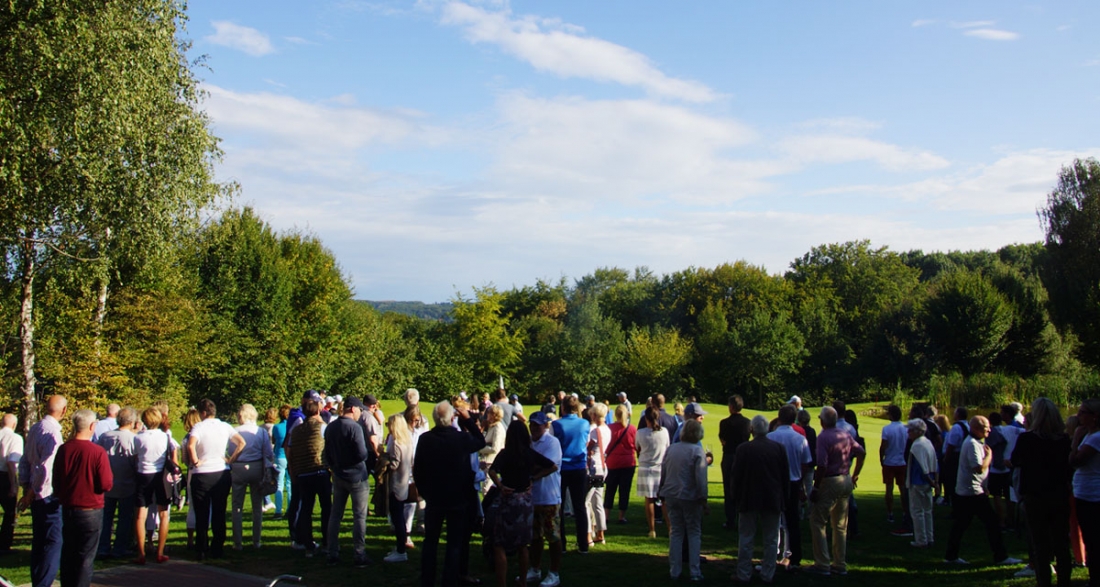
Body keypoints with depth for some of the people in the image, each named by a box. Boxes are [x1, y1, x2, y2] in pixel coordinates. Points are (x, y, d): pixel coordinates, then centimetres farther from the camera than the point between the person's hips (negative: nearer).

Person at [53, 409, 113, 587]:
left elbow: (56, 483, 6)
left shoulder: (63, 449, -4)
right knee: (86, 557, 5)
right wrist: (110, 477, 5)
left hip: (67, 510, 5)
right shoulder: (98, 452, -17)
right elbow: (106, 485, -16)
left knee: (68, 554, 17)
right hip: (91, 511, -4)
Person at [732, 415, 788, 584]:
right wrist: (784, 498, 12)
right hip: (773, 500, 2)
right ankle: (767, 574, 15)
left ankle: (744, 574, 11)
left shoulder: (743, 448, -11)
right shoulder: (778, 448, -5)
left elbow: (735, 476, -6)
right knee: (771, 540, 12)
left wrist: (736, 495, 8)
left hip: (749, 500, -2)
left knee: (745, 539, 7)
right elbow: (786, 476, 2)